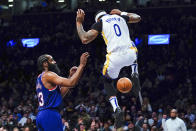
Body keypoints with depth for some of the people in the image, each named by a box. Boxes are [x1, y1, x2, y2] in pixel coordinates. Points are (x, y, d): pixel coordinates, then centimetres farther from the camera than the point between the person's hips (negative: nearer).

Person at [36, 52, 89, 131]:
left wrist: (70, 76, 20)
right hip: (50, 115, -10)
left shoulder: (40, 78, 21)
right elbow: (71, 83, -20)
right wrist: (82, 65, -13)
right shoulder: (48, 75, -10)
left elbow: (60, 94, 24)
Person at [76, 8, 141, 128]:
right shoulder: (120, 17, 22)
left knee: (107, 81, 27)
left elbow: (85, 39, 0)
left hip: (115, 57, -3)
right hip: (130, 53, 3)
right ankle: (135, 75, 14)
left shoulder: (99, 23, 9)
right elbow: (137, 18, 40)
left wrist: (79, 23, 13)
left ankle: (116, 109, 3)